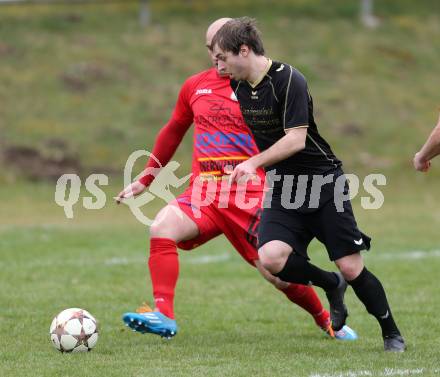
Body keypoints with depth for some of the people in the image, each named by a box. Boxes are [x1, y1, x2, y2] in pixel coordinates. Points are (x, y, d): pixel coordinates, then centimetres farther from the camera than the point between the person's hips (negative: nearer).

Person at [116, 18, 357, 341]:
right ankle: (164, 317, -27)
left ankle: (327, 320, 25)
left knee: (277, 274, -2)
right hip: (203, 191, 4)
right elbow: (173, 131, 26)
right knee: (162, 228, -25)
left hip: (249, 193, -4)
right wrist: (145, 180, 29)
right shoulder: (195, 86, 12)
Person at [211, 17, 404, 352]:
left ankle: (392, 333, 14)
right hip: (282, 189, 6)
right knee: (271, 257, -20)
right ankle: (331, 287, 7)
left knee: (351, 268, -8)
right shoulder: (238, 86, 4)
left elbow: (296, 139, -24)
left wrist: (255, 162, -28)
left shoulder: (289, 80, -18)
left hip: (324, 183, -6)